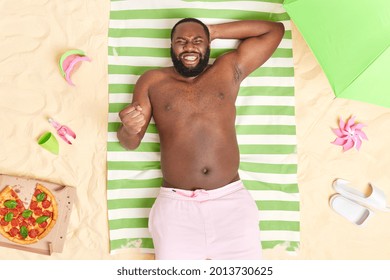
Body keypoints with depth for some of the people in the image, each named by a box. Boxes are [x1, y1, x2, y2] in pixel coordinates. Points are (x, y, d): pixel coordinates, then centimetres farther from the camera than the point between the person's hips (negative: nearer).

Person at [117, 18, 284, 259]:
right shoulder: (152, 81, 10)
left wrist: (213, 31, 14)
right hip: (176, 205, 0)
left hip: (231, 199, 1)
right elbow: (130, 143, 10)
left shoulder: (229, 70, 11)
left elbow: (274, 29, 16)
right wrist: (129, 129, -16)